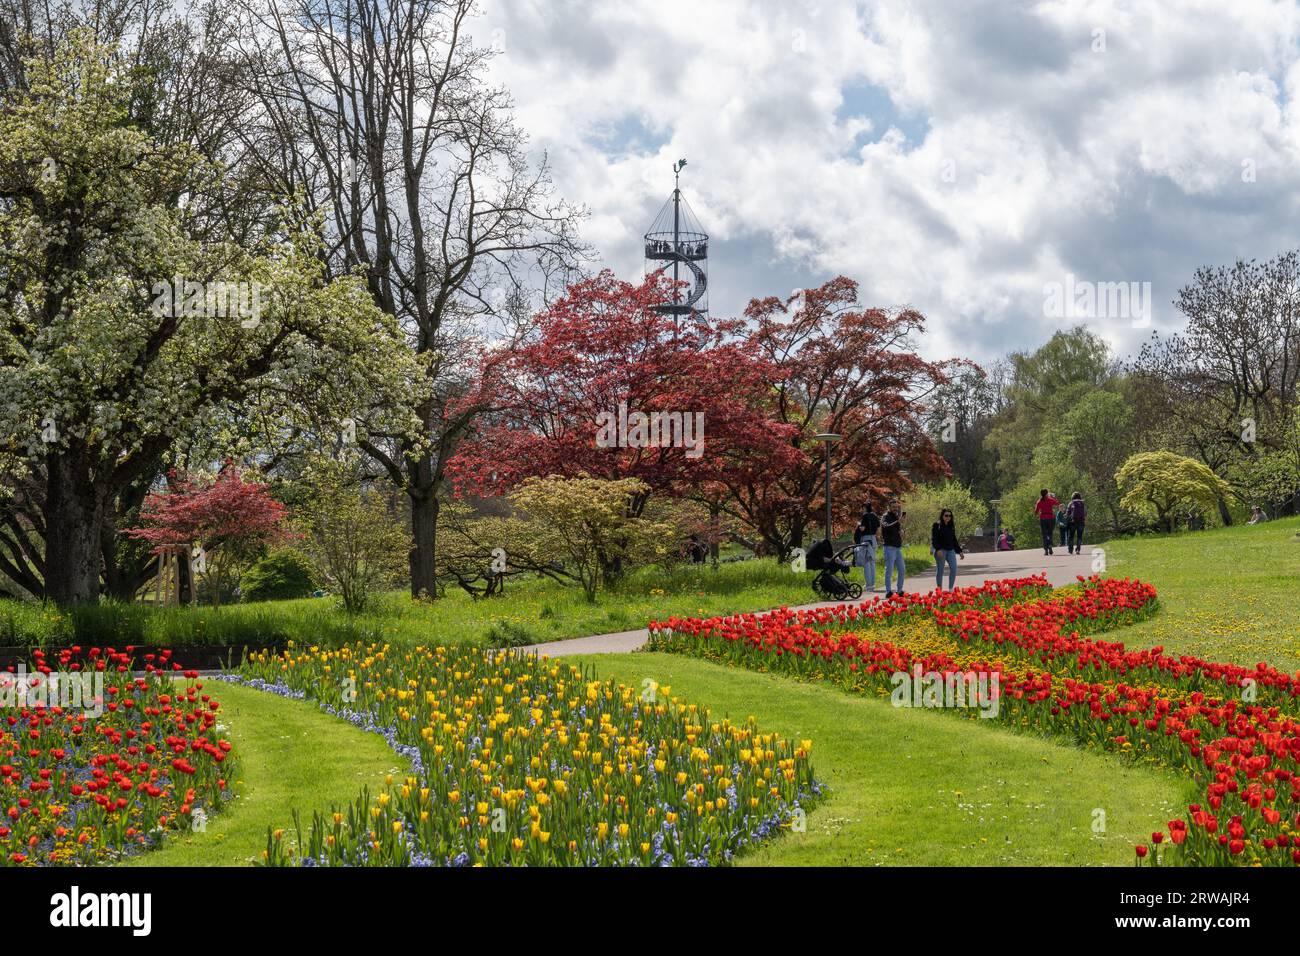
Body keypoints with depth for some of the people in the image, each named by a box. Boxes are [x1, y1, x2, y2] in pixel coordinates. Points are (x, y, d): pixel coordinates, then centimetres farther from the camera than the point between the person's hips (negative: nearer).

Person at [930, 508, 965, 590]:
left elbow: (954, 540, 23)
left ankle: (950, 589, 4)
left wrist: (960, 551, 19)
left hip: (950, 550, 6)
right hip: (940, 550, -6)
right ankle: (939, 590, 5)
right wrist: (938, 549, -24)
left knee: (953, 569, -5)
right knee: (940, 570, -2)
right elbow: (934, 539, -11)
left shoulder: (951, 527, 16)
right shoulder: (936, 526, -2)